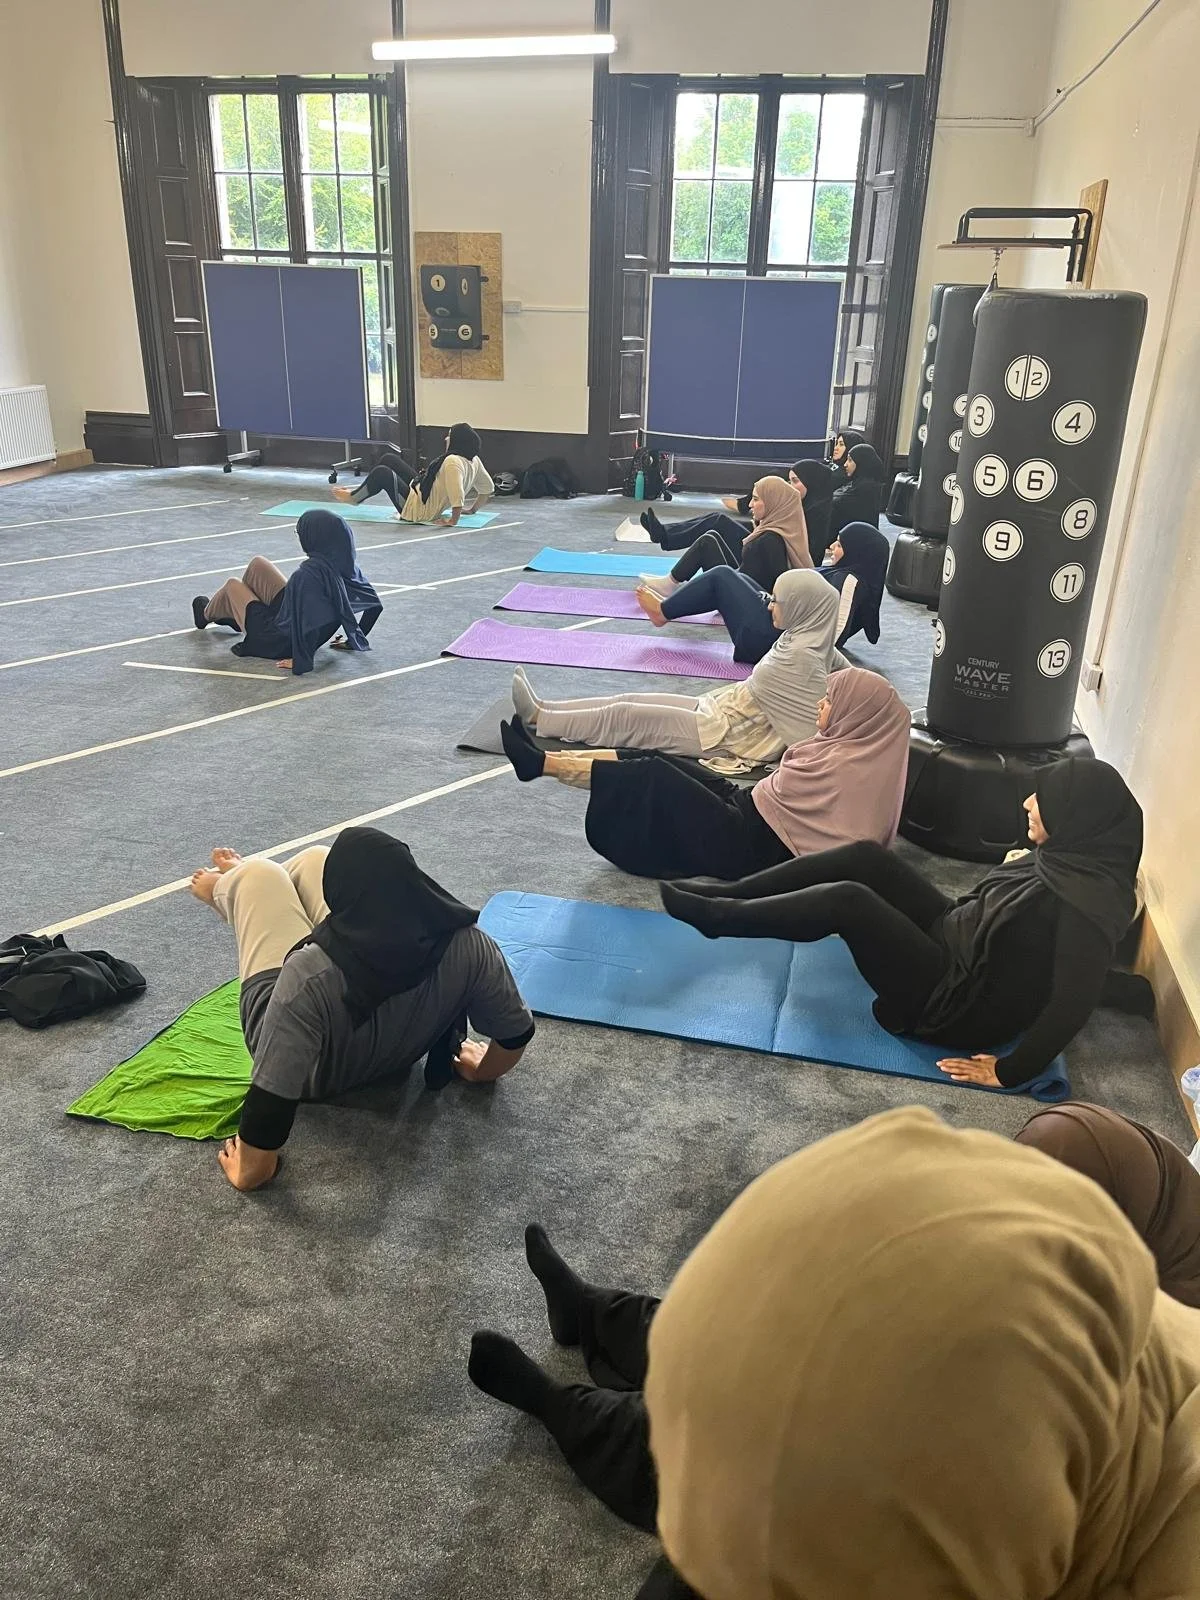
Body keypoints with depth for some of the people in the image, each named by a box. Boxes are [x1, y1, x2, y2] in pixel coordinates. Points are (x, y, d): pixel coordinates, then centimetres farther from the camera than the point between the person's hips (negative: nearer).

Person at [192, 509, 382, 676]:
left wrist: (301, 662, -28)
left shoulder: (307, 574, -36)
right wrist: (355, 640, 3)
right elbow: (375, 605, -9)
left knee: (232, 586, 19)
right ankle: (233, 615, 45)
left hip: (276, 642, -7)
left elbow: (305, 621, -42)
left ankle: (206, 614, 52)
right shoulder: (346, 565, -14)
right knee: (258, 564, 17)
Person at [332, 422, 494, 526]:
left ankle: (354, 497, 13)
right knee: (389, 459, 16)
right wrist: (473, 509, 12)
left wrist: (453, 520, -27)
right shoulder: (474, 460, -3)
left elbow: (457, 497, -40)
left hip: (416, 510, -10)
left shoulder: (453, 462, -30)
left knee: (381, 472, -13)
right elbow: (489, 489, 5)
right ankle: (360, 490, 32)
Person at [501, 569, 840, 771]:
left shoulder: (800, 656, -24)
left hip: (731, 736, -9)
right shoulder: (804, 639, 3)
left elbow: (816, 722, -24)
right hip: (725, 712, 9)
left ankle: (537, 719, 1)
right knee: (629, 701, 5)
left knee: (625, 716, -9)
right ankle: (541, 710, 8)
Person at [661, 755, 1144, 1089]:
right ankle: (727, 894, 1)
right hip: (955, 939, 9)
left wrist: (1010, 1071, -24)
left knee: (848, 900, -21)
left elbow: (1073, 1004, -30)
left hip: (960, 1004, -9)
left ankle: (715, 917, -6)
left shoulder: (1085, 899, -28)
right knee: (866, 858, -4)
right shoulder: (1069, 857, 0)